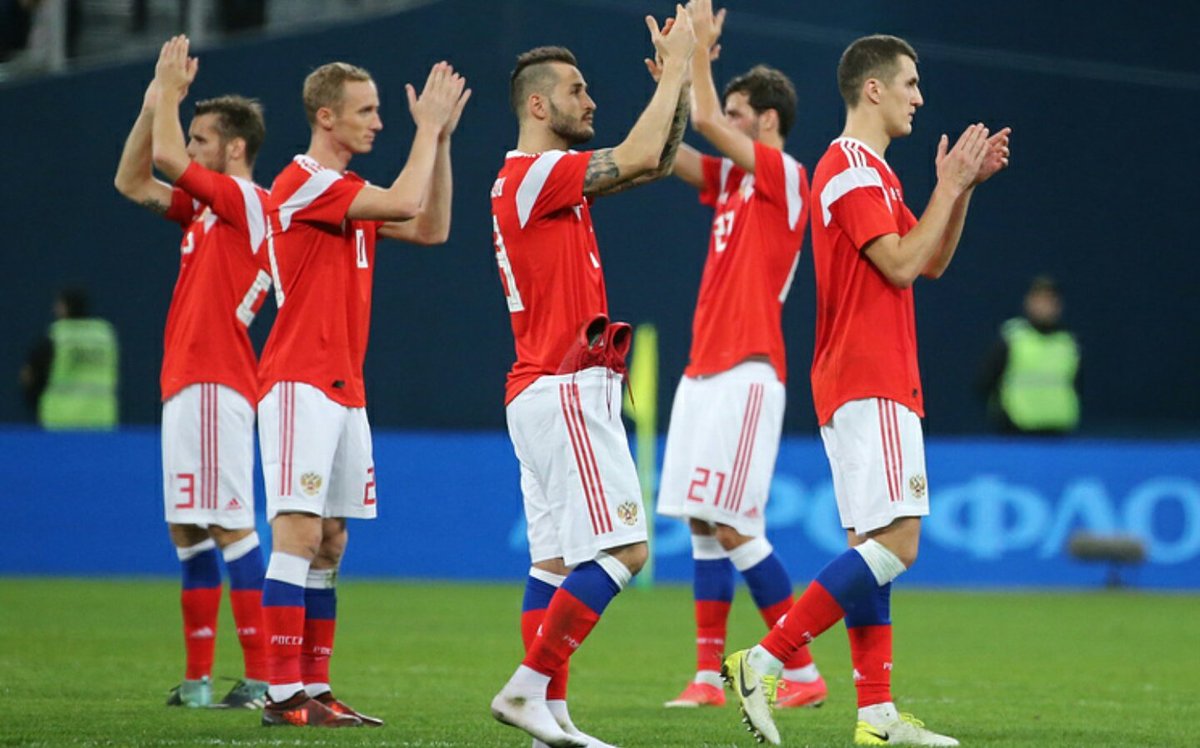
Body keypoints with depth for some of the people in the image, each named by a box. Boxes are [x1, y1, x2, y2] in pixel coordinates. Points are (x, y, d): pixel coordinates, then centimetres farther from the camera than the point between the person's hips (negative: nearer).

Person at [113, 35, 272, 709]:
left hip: (215, 384, -10)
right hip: (186, 382, 10)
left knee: (230, 525, -13)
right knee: (188, 529, 10)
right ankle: (199, 676, 14)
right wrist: (155, 101, 15)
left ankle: (265, 677, -15)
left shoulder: (247, 201, -8)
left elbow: (167, 156, -14)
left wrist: (169, 93, 1)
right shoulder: (204, 208, 18)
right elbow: (133, 181, 23)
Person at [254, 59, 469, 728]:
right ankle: (285, 693, -14)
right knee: (300, 533, -12)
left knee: (330, 542, 7)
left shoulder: (353, 193, 18)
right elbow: (405, 202, -21)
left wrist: (440, 138, 11)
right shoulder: (304, 183, -11)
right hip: (301, 384, -9)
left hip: (346, 391, 9)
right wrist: (429, 128, -9)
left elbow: (432, 227, 16)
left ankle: (315, 689, 9)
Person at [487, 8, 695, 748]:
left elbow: (659, 159, 21)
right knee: (622, 550, -13)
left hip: (551, 394, 10)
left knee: (556, 559, 6)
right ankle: (526, 687, -13)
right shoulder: (534, 174, -12)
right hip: (566, 391, -10)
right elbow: (642, 155, -20)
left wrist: (681, 74, 12)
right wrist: (675, 66, -10)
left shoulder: (545, 178, 17)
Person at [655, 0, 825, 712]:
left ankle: (803, 670, -8)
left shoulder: (785, 175, -8)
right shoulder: (732, 179, 15)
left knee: (732, 527, -12)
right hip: (705, 370, 9)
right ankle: (709, 676, 9)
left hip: (746, 373, -9)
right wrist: (684, 61, 8)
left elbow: (705, 121, -15)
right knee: (703, 525, 7)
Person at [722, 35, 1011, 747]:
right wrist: (950, 186, -10)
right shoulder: (853, 169, -11)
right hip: (869, 386, -11)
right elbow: (902, 264, -18)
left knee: (874, 546, 7)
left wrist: (964, 186, 14)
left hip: (869, 386, 11)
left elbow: (931, 262, 24)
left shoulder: (868, 172, 21)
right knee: (895, 542, -16)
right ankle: (763, 662, -17)